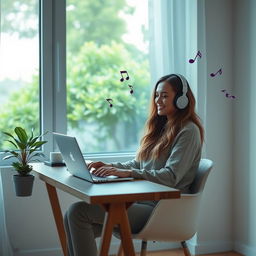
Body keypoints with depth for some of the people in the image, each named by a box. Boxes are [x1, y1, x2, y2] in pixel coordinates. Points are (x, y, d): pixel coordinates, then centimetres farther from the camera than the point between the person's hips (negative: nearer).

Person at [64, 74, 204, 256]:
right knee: (73, 218, -10)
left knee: (79, 211, -20)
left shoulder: (188, 131, -8)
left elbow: (170, 177, -18)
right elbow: (137, 164, 21)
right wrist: (110, 166, 4)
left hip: (160, 209, -8)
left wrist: (127, 173, -24)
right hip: (141, 199, 8)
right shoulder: (160, 126, 19)